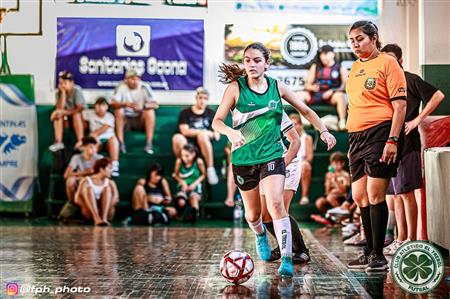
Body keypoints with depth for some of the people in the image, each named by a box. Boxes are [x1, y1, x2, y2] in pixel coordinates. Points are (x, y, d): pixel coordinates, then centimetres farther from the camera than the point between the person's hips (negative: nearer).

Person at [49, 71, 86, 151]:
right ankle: (58, 142, -26)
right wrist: (63, 93, -23)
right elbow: (60, 108, -19)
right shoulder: (59, 92, -5)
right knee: (57, 115, -23)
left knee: (76, 115, -35)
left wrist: (65, 112, -22)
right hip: (67, 119, 4)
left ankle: (80, 141, -35)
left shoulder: (77, 90, -17)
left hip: (81, 118, -4)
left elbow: (80, 109, -21)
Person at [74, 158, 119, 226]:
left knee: (108, 188, -17)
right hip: (90, 214, -1)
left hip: (107, 213, 2)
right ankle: (97, 219, -41)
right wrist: (89, 207, -19)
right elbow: (77, 199, -7)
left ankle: (104, 218, -37)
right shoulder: (86, 181, 2)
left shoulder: (110, 182, 9)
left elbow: (116, 199, -5)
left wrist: (108, 207, -22)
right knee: (89, 189, -22)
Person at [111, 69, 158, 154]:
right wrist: (126, 104, -38)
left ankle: (149, 144, -27)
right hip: (126, 119, 0)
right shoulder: (121, 87, -10)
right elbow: (113, 103, -20)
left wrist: (143, 106, -34)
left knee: (150, 112, -26)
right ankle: (121, 143, -28)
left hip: (140, 119, 0)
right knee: (119, 111, -27)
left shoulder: (144, 87, -9)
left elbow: (155, 105, -14)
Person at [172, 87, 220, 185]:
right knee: (177, 137, -35)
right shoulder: (185, 113, 8)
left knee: (202, 135, -36)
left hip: (204, 144, 1)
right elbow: (185, 131, -4)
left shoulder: (211, 113, 16)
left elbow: (217, 133, 16)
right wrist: (203, 132, -8)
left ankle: (210, 169, -30)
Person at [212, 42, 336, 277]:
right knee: (253, 214, 13)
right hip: (243, 158, 0)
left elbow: (305, 111, 14)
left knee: (276, 204, -21)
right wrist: (230, 132, -30)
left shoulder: (277, 87, 2)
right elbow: (217, 121, -10)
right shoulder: (235, 88, -5)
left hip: (272, 155, 0)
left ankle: (287, 259, -16)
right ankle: (261, 235, 48)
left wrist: (323, 130, 3)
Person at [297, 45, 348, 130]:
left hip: (331, 95, -3)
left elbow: (345, 86, -1)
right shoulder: (315, 67, 19)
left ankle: (342, 121, -35)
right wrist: (312, 87, -10)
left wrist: (333, 91, -16)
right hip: (316, 94, 3)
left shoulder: (340, 68, 10)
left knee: (339, 95, -37)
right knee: (300, 94, -23)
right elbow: (307, 84, 14)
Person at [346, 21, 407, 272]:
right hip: (357, 138, 8)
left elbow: (400, 104, -10)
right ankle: (369, 253, 19)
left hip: (379, 134, -8)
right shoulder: (355, 68, 19)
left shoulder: (387, 63, -4)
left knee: (375, 194, -10)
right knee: (360, 196, 8)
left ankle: (378, 255, -2)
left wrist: (392, 140, -18)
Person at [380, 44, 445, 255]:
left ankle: (411, 241, -4)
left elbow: (438, 96, -10)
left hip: (406, 144, -8)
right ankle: (400, 239, 15)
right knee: (395, 195, 9)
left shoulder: (410, 80, -3)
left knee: (405, 192, -8)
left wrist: (417, 120, -13)